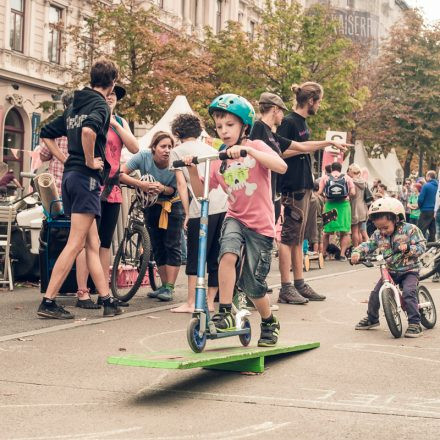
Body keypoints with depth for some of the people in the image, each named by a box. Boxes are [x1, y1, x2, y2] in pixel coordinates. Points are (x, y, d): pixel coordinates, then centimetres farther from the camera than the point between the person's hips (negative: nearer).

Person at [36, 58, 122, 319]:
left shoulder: (75, 106, 18)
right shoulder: (100, 105, -7)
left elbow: (47, 134, 22)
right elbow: (88, 129, -29)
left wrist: (67, 159, 16)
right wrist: (90, 161, -16)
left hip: (70, 176, 9)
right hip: (87, 178, -9)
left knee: (93, 244, 10)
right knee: (75, 244, -7)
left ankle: (108, 301, 14)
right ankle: (48, 302, -8)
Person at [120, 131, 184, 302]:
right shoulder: (143, 156, -22)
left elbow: (173, 190, -16)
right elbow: (121, 174, -26)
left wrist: (162, 189, -38)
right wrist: (141, 184, -38)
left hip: (172, 206, -2)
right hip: (152, 206, 2)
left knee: (172, 246, -9)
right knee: (157, 247, 6)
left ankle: (169, 288, -7)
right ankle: (164, 286, 15)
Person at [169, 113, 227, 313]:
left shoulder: (177, 151, 9)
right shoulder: (211, 149, 24)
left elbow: (182, 184, 0)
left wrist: (187, 213, 1)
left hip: (201, 209, -5)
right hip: (225, 206, 5)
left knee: (195, 257, 2)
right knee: (216, 257, 11)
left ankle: (191, 303, 3)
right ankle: (210, 301, 15)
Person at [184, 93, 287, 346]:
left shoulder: (256, 147, -6)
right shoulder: (219, 160, 5)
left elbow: (281, 166, -25)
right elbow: (201, 192, 6)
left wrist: (248, 150, -34)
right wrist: (192, 170, -11)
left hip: (260, 224, -3)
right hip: (236, 218, 3)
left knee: (253, 284, 0)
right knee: (228, 254, -31)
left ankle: (270, 323, 28)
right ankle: (225, 313, -21)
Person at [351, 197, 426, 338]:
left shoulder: (410, 229, -13)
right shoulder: (378, 234, 0)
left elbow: (421, 246, -14)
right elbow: (368, 245, -3)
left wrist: (408, 248, -33)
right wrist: (357, 252, -23)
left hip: (409, 270, -5)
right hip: (389, 271, 5)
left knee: (408, 292, -27)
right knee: (375, 293, -1)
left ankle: (415, 324, -17)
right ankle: (372, 318, 24)